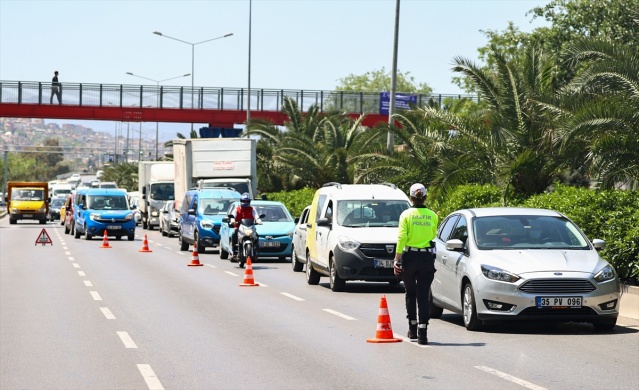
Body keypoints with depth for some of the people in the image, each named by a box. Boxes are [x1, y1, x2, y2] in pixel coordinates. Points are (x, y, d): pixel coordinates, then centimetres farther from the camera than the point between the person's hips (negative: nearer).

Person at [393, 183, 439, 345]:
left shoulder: (406, 215, -6)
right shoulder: (432, 216, 0)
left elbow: (401, 238, -11)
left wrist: (397, 260, -9)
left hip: (409, 257, -1)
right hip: (427, 258, 1)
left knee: (410, 293, 16)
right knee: (423, 295, 0)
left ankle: (412, 329, 23)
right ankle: (422, 331, -11)